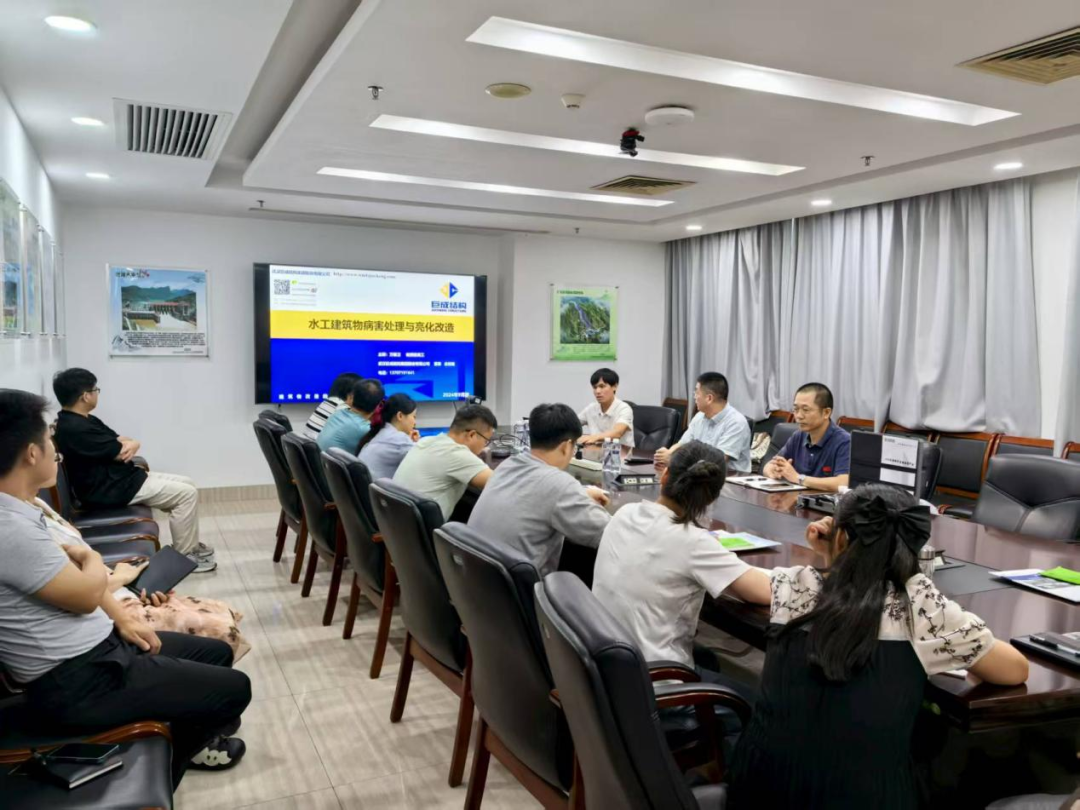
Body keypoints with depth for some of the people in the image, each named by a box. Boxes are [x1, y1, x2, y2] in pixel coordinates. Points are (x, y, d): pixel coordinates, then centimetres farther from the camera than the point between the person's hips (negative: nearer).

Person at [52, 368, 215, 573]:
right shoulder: (75, 428, -22)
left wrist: (131, 445, -13)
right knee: (187, 494, -15)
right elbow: (120, 452, -19)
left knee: (188, 484, 10)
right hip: (110, 488, -11)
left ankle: (191, 545, 17)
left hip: (122, 477, 11)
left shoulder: (85, 420, 13)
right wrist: (129, 444, 4)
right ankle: (183, 556, -3)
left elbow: (121, 441, 12)